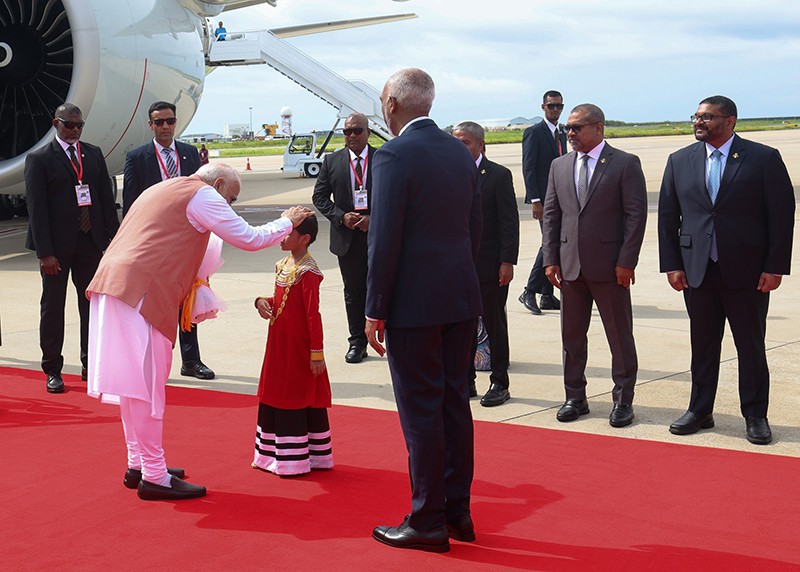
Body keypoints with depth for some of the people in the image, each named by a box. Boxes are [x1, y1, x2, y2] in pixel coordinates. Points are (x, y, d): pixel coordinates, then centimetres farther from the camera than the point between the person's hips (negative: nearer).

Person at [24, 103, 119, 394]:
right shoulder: (39, 159, -3)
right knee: (52, 307, 4)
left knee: (93, 304, 8)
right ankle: (53, 371, 13)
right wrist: (45, 252, -15)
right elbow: (36, 207, -8)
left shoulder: (94, 154, 11)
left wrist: (114, 239, 3)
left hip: (90, 242, 4)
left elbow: (107, 198, 11)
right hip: (57, 245, -4)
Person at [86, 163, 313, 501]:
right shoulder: (202, 194, -1)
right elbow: (249, 239, -2)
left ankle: (138, 464, 24)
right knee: (146, 383, -5)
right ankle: (154, 477, -1)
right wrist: (287, 222, 14)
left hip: (113, 282, 10)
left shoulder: (165, 190, 27)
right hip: (141, 291, -10)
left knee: (135, 381, 16)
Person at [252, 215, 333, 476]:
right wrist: (262, 301, -3)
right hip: (279, 344, 9)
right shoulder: (283, 266, 9)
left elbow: (313, 314, -19)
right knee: (276, 397, 16)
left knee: (301, 401, 1)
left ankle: (297, 460, 11)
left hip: (299, 349, -9)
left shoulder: (308, 272, -18)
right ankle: (274, 454, 29)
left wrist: (316, 353, -18)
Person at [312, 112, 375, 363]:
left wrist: (374, 218, -14)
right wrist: (341, 216, -9)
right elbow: (319, 196, 6)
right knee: (354, 292, 9)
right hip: (347, 237, 2)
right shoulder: (332, 161, 5)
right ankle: (357, 343, 18)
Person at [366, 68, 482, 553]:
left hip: (414, 304, -7)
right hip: (462, 300, 7)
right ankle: (458, 512, 23)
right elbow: (475, 228, 12)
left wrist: (375, 310, -10)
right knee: (455, 402, 14)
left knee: (421, 411, 0)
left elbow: (385, 239, -16)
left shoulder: (394, 155, -14)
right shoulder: (461, 153, 9)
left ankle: (428, 523, 8)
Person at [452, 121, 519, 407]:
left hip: (490, 264, -4)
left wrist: (508, 262, -13)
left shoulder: (499, 175, -5)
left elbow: (509, 222, -8)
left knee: (495, 325, 6)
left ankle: (499, 383, 15)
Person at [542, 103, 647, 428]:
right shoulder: (559, 166, 11)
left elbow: (636, 215, -7)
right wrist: (550, 259, 3)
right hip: (570, 266, 5)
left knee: (620, 336, 4)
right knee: (571, 335, 11)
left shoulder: (625, 164, -3)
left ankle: (623, 400, 15)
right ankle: (575, 397, 22)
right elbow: (551, 215, 11)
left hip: (609, 266, -4)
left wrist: (626, 261, -12)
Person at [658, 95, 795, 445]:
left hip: (747, 271, -3)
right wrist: (672, 265, 2)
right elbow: (667, 216, 9)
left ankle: (755, 415, 18)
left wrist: (775, 267, -10)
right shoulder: (680, 161, 6)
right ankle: (699, 411, 23)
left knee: (751, 346, 6)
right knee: (702, 345, 11)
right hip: (697, 271, 3)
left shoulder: (764, 159, -4)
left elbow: (782, 215, -5)